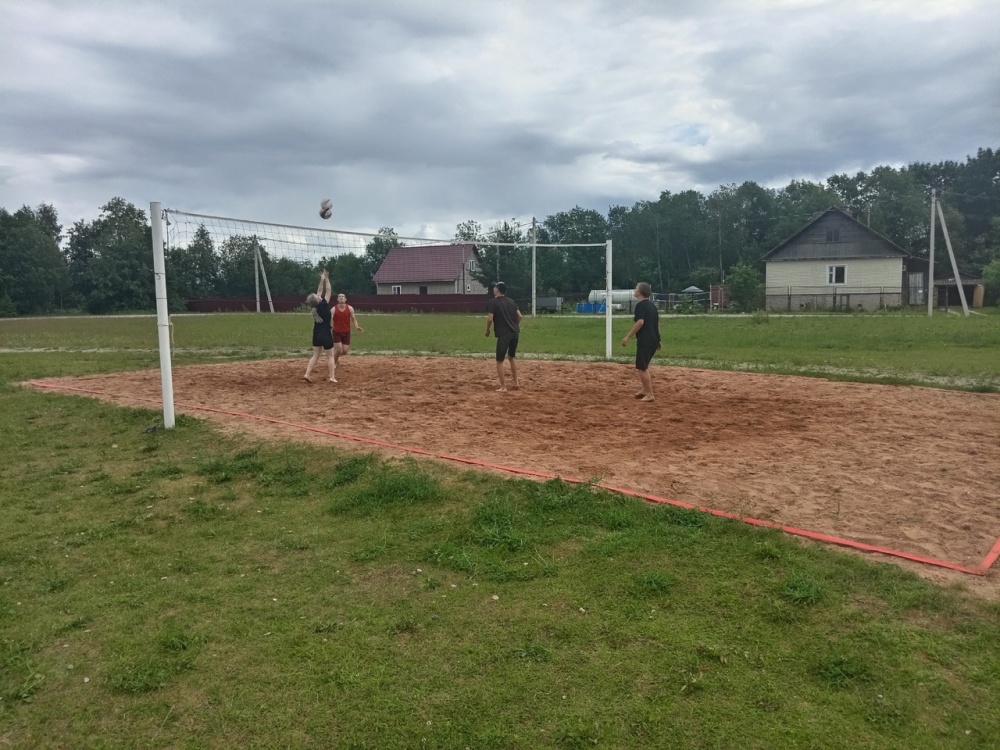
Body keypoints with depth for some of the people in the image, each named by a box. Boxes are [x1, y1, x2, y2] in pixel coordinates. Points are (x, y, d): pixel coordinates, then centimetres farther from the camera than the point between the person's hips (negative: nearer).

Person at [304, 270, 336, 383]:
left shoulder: (315, 307, 1)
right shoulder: (323, 305, -15)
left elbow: (320, 291, 11)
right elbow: (328, 292, -8)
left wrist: (322, 280, 14)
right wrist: (326, 279, -1)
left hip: (316, 335, 6)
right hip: (326, 335, -6)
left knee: (315, 355, 11)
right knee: (330, 356, 4)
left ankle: (307, 374, 0)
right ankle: (332, 377, 2)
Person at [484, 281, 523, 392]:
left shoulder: (492, 302, -5)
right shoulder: (511, 301, 14)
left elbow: (490, 319, -13)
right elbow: (520, 316, 11)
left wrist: (487, 330, 4)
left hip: (503, 335, -7)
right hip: (515, 333, 7)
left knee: (499, 361, 1)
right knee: (511, 357, 24)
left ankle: (503, 387, -2)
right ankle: (516, 382, 28)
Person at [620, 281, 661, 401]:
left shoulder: (640, 305, -12)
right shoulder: (651, 304, 16)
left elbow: (640, 322, -23)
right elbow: (657, 322, 20)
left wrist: (628, 337, -22)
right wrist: (658, 339, 27)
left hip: (645, 340, -9)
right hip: (653, 340, 9)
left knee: (642, 368, -4)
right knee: (643, 366, 23)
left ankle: (649, 394, -4)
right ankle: (646, 390, 28)